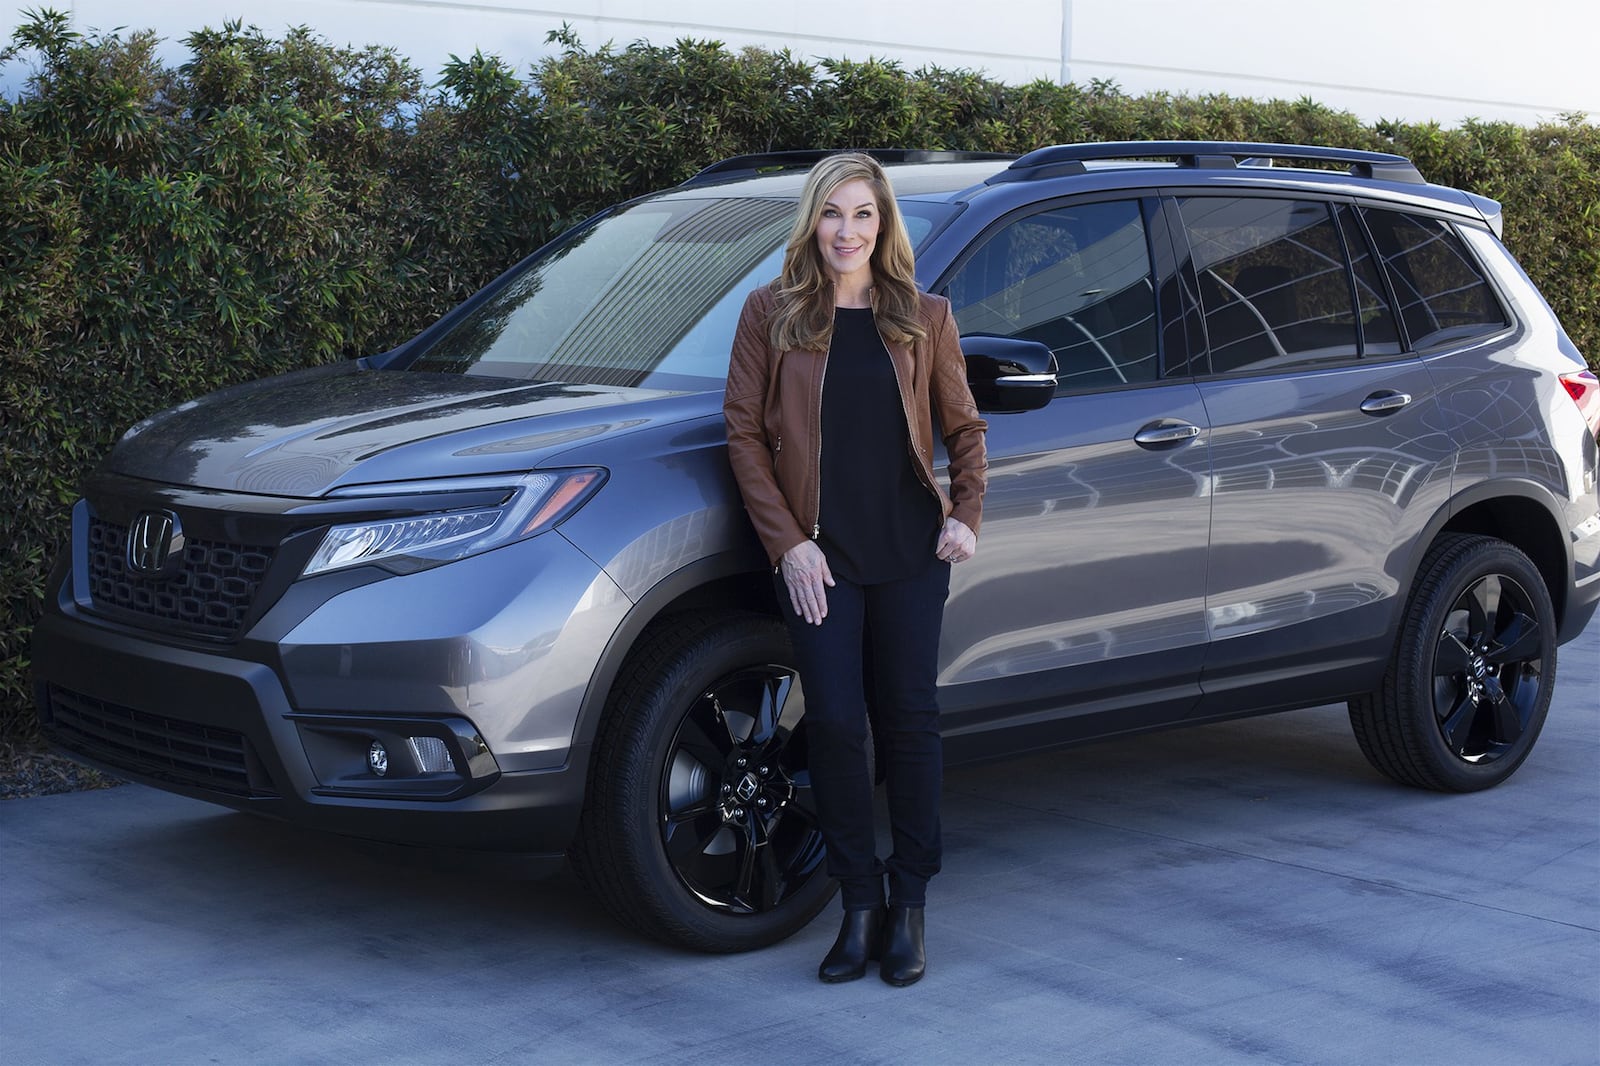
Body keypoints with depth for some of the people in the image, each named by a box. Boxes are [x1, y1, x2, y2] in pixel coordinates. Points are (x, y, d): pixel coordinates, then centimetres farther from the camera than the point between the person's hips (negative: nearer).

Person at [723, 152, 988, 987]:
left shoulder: (924, 317, 6)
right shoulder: (771, 313, 2)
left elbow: (963, 426, 13)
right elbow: (743, 431, 0)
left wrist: (966, 512, -3)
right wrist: (788, 542, -7)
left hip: (911, 551, 1)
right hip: (818, 556, -1)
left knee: (909, 722, 4)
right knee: (835, 724, -3)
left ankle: (909, 908, 17)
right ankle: (859, 907, 11)